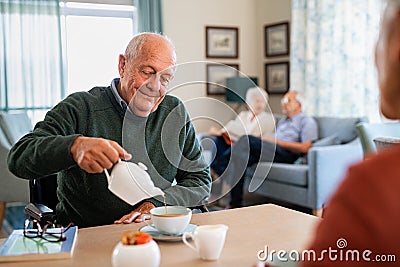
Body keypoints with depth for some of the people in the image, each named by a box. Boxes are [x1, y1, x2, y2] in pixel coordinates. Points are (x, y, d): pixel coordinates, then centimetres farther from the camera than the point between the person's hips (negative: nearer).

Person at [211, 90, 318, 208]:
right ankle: (235, 204, -27)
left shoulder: (307, 121, 11)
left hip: (285, 154, -7)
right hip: (272, 151, 7)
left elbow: (304, 148, -5)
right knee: (241, 157, -25)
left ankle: (216, 168, -27)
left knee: (247, 139, -28)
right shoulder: (282, 122, 37)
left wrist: (277, 142, -7)